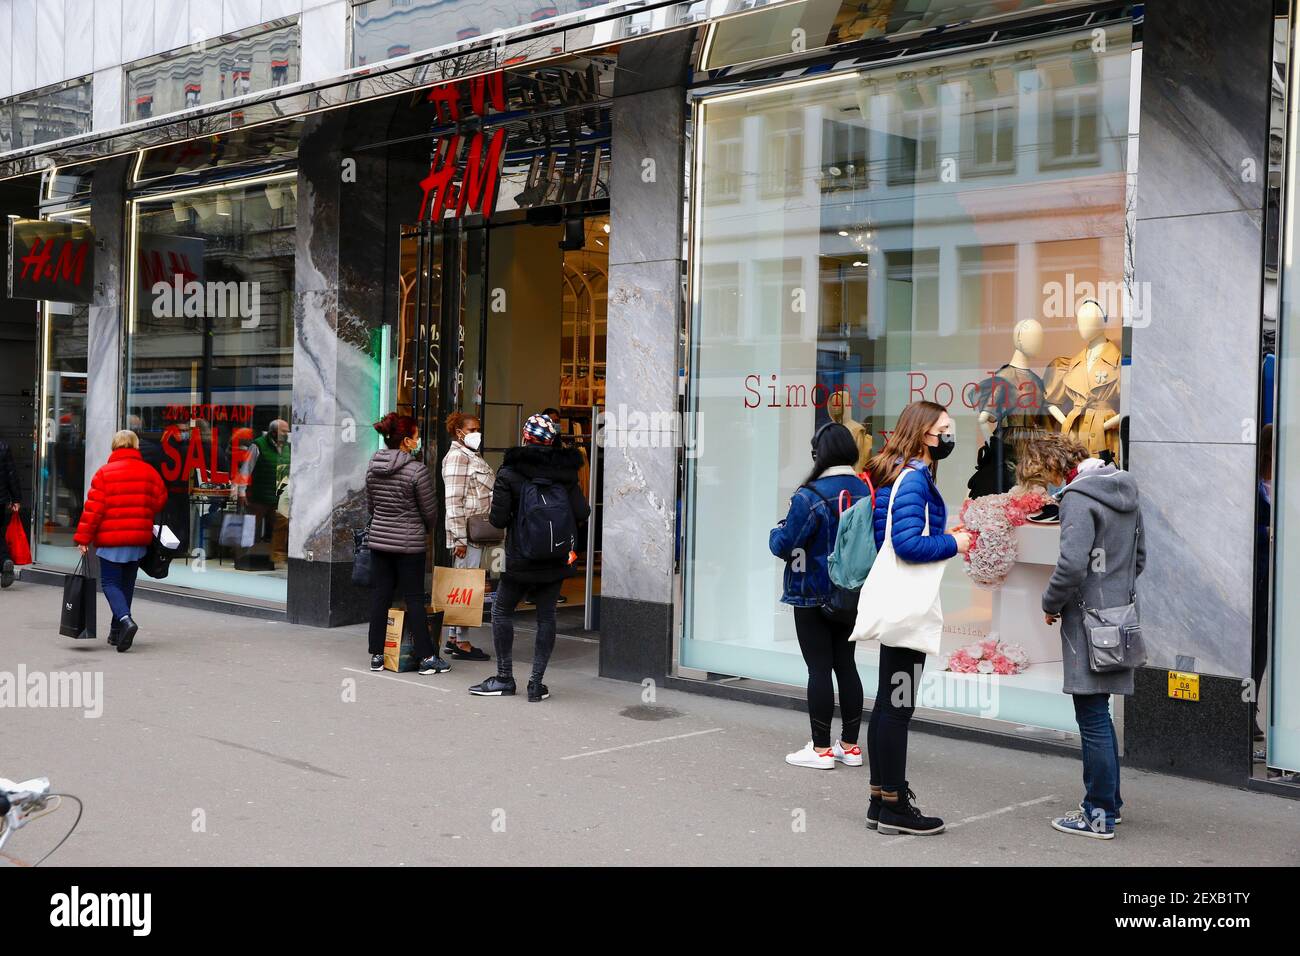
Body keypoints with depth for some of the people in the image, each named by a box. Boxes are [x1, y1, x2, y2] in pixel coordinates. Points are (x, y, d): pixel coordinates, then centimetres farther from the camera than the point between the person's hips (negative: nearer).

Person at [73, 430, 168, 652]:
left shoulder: (104, 473, -9)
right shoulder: (148, 472, 2)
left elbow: (93, 508, -10)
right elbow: (160, 500, 8)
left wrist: (83, 538, -5)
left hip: (111, 540, -4)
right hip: (139, 539, 4)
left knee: (110, 583, 2)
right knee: (127, 583, 14)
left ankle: (125, 619, -23)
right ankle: (116, 632, 21)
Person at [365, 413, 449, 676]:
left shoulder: (373, 467, 4)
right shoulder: (416, 470, -15)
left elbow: (371, 504, 12)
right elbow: (430, 510, -7)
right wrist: (427, 530, 13)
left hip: (379, 538, 5)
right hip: (409, 543, -5)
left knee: (379, 595, 9)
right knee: (414, 598, 0)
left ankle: (377, 655, 13)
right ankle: (427, 657, 5)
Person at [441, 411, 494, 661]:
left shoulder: (473, 456, 19)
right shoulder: (457, 456, -12)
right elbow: (453, 501, -18)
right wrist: (459, 538, -21)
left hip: (477, 533, 10)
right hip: (466, 534, -10)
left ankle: (453, 639, 19)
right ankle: (461, 643, -2)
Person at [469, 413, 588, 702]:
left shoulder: (510, 472, -9)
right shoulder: (565, 473, -1)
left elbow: (498, 518, -11)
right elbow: (582, 513, -3)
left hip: (521, 558, -3)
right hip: (557, 559, 3)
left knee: (501, 611, 13)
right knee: (546, 615, 9)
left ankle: (504, 678, 14)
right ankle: (536, 683, 8)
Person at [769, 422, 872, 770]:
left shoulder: (810, 496, -18)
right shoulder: (867, 492, 1)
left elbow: (783, 545, -16)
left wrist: (777, 531, 5)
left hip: (813, 597, -6)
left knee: (819, 668, 0)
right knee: (846, 665, 13)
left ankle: (821, 749, 5)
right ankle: (849, 745, 20)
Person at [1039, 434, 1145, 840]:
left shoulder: (1078, 497, -16)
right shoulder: (1126, 492, 13)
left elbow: (1072, 564, -24)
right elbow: (1139, 556, 20)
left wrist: (1051, 604, -9)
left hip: (1087, 620, -9)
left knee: (1093, 718, -2)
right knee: (1098, 717, 19)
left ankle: (1099, 814, 4)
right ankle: (1108, 802, 27)